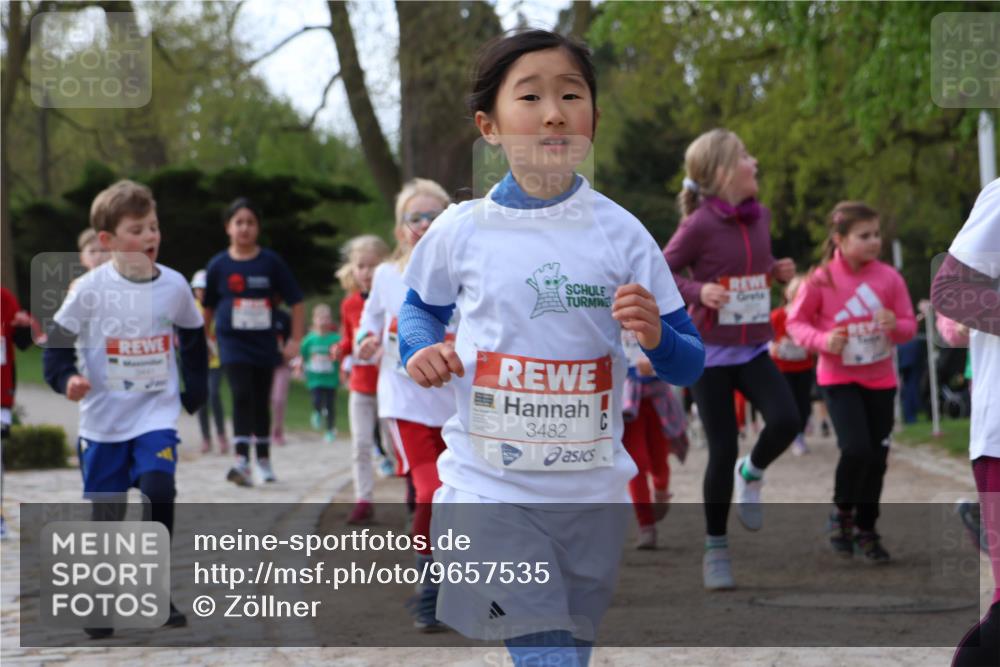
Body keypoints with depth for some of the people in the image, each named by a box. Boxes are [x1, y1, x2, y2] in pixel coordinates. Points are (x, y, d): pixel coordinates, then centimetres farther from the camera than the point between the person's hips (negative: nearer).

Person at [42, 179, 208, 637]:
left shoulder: (174, 285, -1)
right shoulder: (90, 289, -9)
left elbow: (193, 338, 15)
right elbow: (58, 340, -2)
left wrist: (196, 390, 11)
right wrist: (66, 378, -20)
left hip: (157, 415, 1)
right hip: (103, 421, -1)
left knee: (159, 492, -19)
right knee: (106, 513, 5)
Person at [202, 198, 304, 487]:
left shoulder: (271, 262, -4)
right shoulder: (219, 265, -2)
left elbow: (296, 302, 1)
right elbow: (208, 308, 10)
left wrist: (295, 340, -4)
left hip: (264, 344, 1)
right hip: (233, 342, -1)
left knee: (261, 402, 13)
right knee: (242, 397, -16)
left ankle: (264, 460, 28)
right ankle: (242, 462, -23)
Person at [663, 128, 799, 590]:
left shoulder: (758, 217, 4)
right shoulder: (700, 225, -14)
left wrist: (778, 271, 1)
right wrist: (698, 291, -25)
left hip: (753, 349, 5)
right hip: (711, 354, -5)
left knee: (785, 420, -19)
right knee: (723, 451, -3)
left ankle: (752, 474, 13)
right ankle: (715, 549, 13)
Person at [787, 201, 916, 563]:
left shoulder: (889, 277, -5)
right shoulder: (822, 280, -11)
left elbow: (909, 326, 1)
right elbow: (795, 322, -2)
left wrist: (896, 326, -22)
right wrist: (822, 340, -21)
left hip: (880, 379, 3)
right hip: (839, 379, -3)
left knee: (877, 457, 6)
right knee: (856, 448, -18)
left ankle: (866, 530, 24)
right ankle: (842, 514, 9)